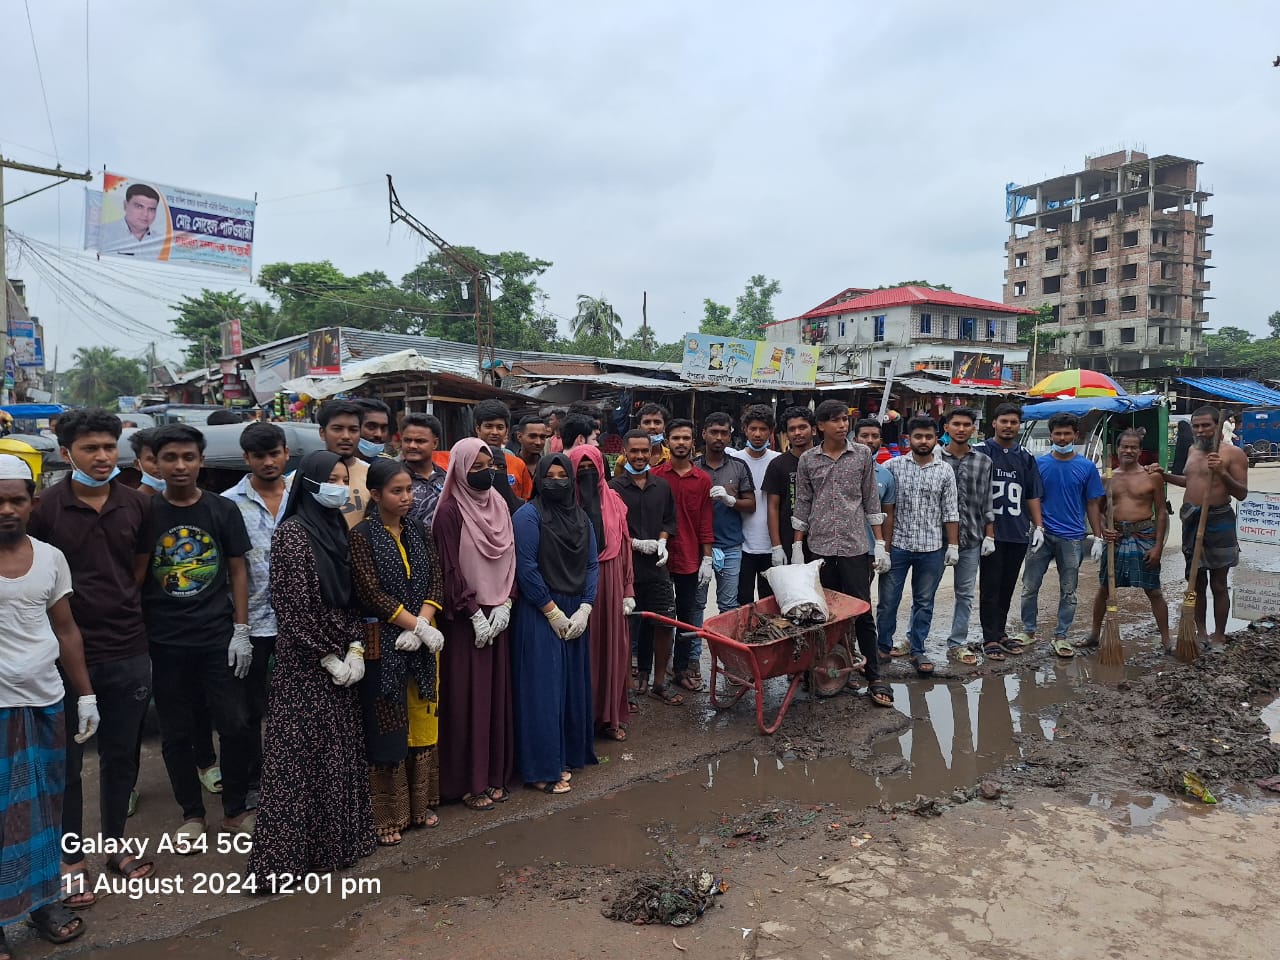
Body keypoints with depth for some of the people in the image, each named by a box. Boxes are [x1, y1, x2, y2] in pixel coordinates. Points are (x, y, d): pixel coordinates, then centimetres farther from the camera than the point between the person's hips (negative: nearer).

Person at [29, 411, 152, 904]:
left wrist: (129, 609, 5)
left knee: (121, 756, 15)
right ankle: (71, 859, 26)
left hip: (129, 653, 3)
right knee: (65, 762, 10)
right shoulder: (44, 508, -7)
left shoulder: (137, 504, 2)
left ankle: (115, 844, 32)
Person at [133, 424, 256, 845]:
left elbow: (237, 571, 4)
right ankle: (192, 814, 27)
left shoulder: (223, 510, 1)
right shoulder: (145, 512, -1)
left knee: (235, 725, 1)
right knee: (175, 733, 10)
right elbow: (134, 577, 0)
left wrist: (241, 630, -1)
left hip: (219, 637, 0)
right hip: (164, 642, 0)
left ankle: (235, 810, 20)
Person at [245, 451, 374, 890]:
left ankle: (337, 838, 25)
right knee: (300, 755, -2)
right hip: (305, 664, -7)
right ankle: (285, 854, 7)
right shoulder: (292, 533, -12)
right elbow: (295, 608, -16)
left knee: (341, 752, 12)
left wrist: (354, 649, 1)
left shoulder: (338, 529, 10)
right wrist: (328, 658, -13)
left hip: (342, 659, 7)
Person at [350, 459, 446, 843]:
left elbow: (436, 581, 3)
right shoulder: (362, 536, -7)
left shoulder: (418, 532, 9)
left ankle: (420, 804, 25)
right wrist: (419, 628, -16)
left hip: (423, 640, 5)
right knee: (386, 727, 2)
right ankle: (386, 816, 15)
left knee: (422, 722, 11)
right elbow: (371, 592, -14)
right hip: (384, 643, -5)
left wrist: (421, 625, -13)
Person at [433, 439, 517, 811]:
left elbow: (510, 558, 8)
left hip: (497, 615, 6)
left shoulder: (498, 506, 8)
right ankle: (467, 781, 11)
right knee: (467, 697, 0)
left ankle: (495, 773, 21)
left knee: (497, 693, 10)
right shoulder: (450, 511, -10)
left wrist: (504, 605, -3)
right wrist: (475, 615, -13)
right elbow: (450, 570, -13)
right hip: (464, 618, -6)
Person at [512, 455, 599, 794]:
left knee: (573, 685, 12)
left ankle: (569, 754, 27)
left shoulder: (581, 517, 10)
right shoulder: (529, 515, -9)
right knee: (544, 688, -1)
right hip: (540, 614, -6)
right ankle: (543, 769, 9)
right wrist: (553, 612, -12)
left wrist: (584, 610, -5)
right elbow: (526, 568, -13)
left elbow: (592, 565, 7)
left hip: (576, 614, 6)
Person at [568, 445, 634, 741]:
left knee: (612, 647, 9)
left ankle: (611, 715, 21)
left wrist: (628, 590, 5)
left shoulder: (614, 501, 7)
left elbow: (624, 546, 8)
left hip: (610, 582, 3)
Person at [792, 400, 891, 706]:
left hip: (855, 547, -1)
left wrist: (880, 543, 2)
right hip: (819, 547, 1)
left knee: (862, 613, -1)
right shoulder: (808, 460, 4)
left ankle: (874, 678, 7)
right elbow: (802, 505, 7)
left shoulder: (863, 454, 3)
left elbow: (871, 501, 6)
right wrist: (797, 547, 5)